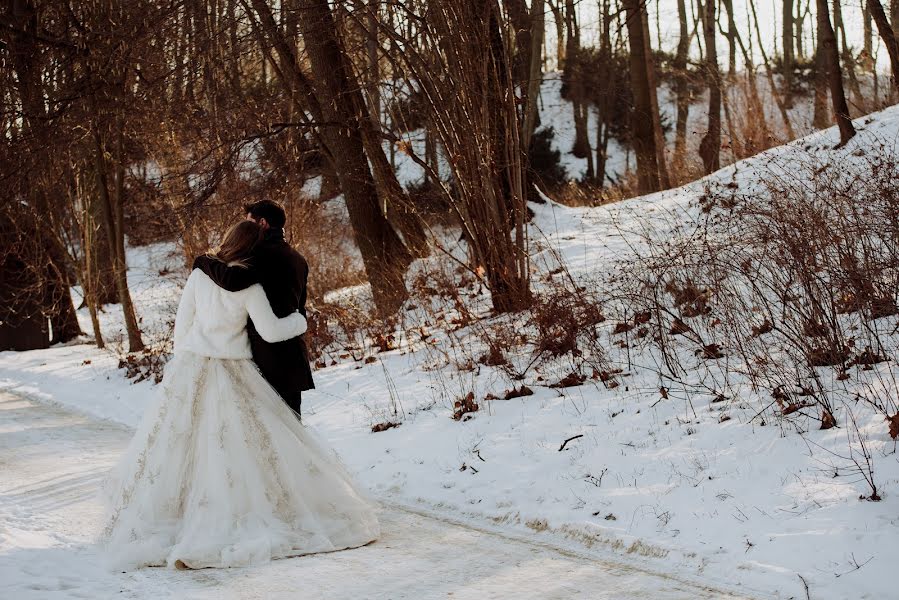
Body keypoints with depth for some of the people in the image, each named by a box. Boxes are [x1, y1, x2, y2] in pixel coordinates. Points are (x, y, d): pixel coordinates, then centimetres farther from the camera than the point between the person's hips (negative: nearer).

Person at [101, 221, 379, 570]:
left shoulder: (200, 273, -1)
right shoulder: (249, 286, -11)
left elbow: (182, 322, 5)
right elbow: (270, 332, -7)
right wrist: (298, 320, 11)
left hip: (191, 367, 4)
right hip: (231, 375, -4)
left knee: (177, 445, 12)